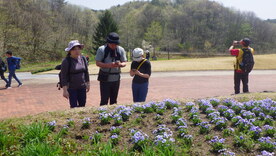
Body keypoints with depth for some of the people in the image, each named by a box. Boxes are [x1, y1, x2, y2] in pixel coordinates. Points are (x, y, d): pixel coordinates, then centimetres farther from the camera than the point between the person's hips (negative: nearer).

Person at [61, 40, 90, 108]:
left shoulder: (83, 58, 3)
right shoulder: (66, 61, -13)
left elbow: (86, 72, 13)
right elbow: (63, 77, -13)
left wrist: (88, 84, 13)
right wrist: (65, 90, -16)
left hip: (82, 87, 5)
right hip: (71, 88, -5)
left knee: (82, 105, 10)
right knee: (74, 107, -3)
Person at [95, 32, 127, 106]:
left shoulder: (121, 50, 5)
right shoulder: (102, 49, -6)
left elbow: (124, 63, 8)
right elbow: (97, 63, -8)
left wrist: (120, 64, -17)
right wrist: (109, 65, -24)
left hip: (116, 78, 4)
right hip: (105, 79, -4)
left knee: (114, 100, 12)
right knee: (104, 100, -4)